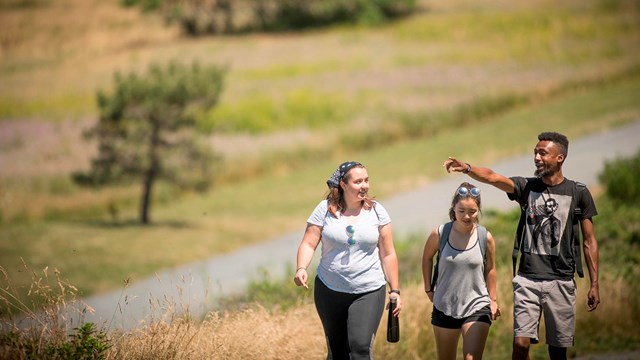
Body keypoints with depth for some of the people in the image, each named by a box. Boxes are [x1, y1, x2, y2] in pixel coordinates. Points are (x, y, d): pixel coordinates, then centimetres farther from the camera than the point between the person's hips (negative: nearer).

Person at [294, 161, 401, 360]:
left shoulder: (376, 211, 0)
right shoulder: (325, 209, -1)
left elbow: (388, 254, 3)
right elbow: (308, 244, -3)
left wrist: (395, 291, 2)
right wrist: (301, 268, -22)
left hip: (368, 292, -1)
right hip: (330, 291, 1)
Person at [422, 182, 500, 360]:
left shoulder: (485, 238, -9)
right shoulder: (439, 234, -9)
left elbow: (490, 269, 7)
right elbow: (427, 258, 11)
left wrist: (493, 299, 12)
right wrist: (428, 288, 12)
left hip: (477, 307, -2)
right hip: (445, 307, 2)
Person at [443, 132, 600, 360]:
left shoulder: (578, 193, 3)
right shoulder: (526, 187, 7)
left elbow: (589, 241, 5)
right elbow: (492, 177, -11)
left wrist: (594, 285, 1)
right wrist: (467, 168, -32)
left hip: (561, 281, -1)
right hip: (527, 279, 1)